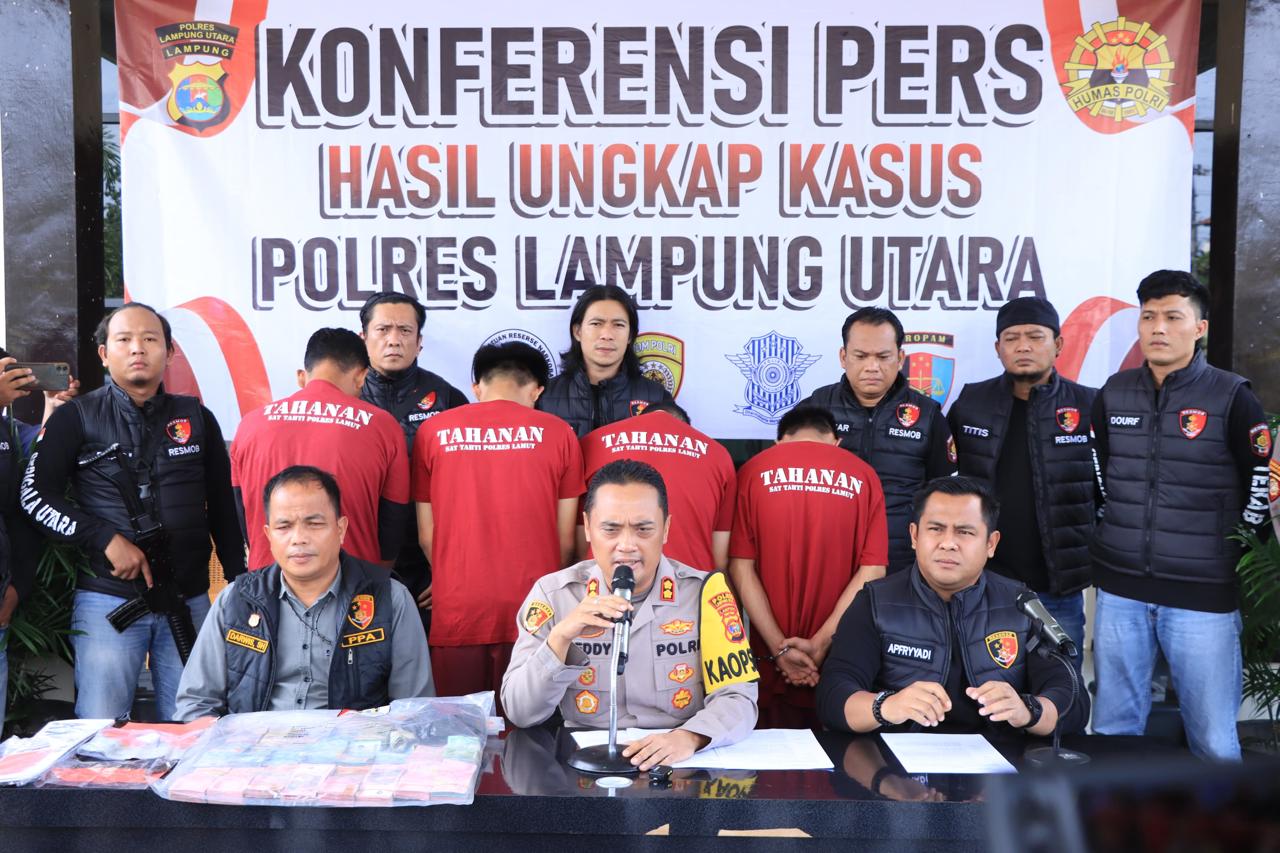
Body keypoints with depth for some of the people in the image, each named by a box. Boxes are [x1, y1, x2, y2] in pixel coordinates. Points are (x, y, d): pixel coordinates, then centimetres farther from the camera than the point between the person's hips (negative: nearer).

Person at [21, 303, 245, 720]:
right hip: (107, 598, -2)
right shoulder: (76, 418, 3)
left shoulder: (197, 419, 9)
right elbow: (34, 495, -4)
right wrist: (106, 539, -14)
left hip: (189, 598, 2)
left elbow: (222, 507, 13)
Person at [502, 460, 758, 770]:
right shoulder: (552, 593, -1)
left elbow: (738, 698, -8)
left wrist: (690, 737, -28)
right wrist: (560, 637, -20)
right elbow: (520, 712, -4)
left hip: (680, 768, 2)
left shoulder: (706, 594, -2)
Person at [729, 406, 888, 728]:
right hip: (842, 662, 1)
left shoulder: (753, 471, 0)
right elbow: (872, 570, -5)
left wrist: (779, 645, -7)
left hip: (771, 657, 0)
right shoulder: (862, 475, 1)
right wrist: (822, 641, -6)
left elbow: (741, 566, -6)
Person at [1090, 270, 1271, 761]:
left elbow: (1264, 485, 1)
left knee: (1214, 741, 4)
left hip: (1204, 597, -3)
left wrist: (1236, 553, 2)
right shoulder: (1113, 394, 6)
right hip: (1120, 592, 3)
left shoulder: (1231, 398, -5)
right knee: (1113, 730, 12)